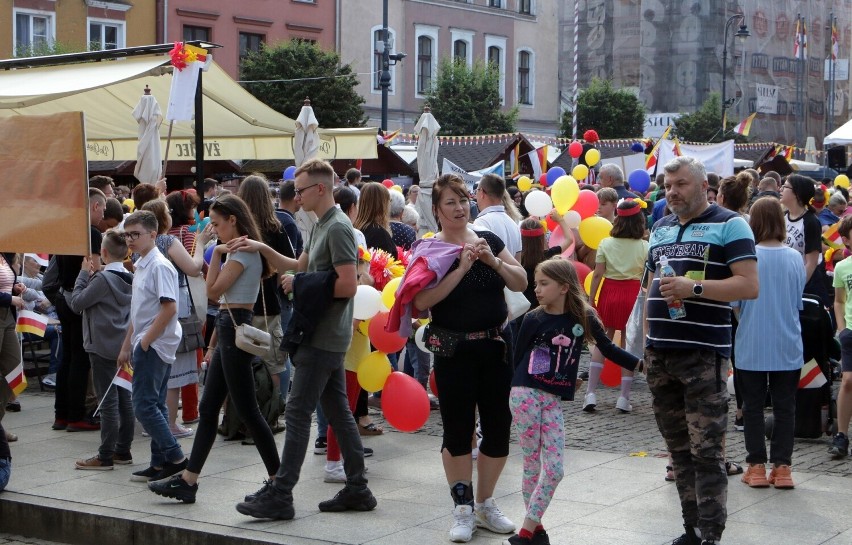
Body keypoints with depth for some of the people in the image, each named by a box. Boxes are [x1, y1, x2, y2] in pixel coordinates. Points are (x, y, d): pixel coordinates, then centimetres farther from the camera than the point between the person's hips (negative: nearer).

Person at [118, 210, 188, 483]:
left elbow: (169, 309, -21)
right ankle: (160, 464, 15)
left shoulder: (160, 266, -15)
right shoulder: (140, 266, 14)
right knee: (154, 405, 11)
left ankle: (175, 458, -5)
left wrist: (144, 342, -17)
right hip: (146, 344, 10)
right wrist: (127, 345, 20)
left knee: (144, 405, -10)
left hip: (155, 345, -10)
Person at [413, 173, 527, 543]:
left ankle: (485, 504, 22)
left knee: (498, 426, 7)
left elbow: (521, 283, 3)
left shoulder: (489, 240, 7)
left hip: (496, 346, 4)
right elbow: (422, 301, -17)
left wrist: (494, 261, -14)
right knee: (457, 430, -1)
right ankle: (463, 508, 12)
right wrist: (462, 267, -21)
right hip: (454, 351, -4)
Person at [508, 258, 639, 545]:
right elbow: (518, 357, 3)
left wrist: (640, 364, 5)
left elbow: (608, 349, 10)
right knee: (532, 466, 1)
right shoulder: (533, 319, -4)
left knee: (554, 469, -2)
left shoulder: (583, 318, 1)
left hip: (553, 400, 3)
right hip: (525, 395, -2)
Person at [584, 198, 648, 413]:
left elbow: (597, 275, -4)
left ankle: (591, 393, 2)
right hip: (633, 295, -1)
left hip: (609, 293, 1)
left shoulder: (606, 244, -2)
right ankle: (624, 397, 7)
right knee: (628, 345, 6)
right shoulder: (644, 247, -5)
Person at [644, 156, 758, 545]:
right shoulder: (660, 228, 18)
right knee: (679, 449, 10)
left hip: (703, 355, -6)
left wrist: (694, 287, -21)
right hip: (660, 354, 7)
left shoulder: (729, 225, -2)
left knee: (706, 450, -7)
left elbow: (749, 285, -12)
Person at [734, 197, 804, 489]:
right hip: (787, 347, 2)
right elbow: (798, 302, 6)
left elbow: (734, 303, -6)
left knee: (753, 406, 9)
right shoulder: (795, 258, -5)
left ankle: (757, 467, 11)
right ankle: (782, 467, 10)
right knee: (785, 407, 10)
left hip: (751, 347, -2)